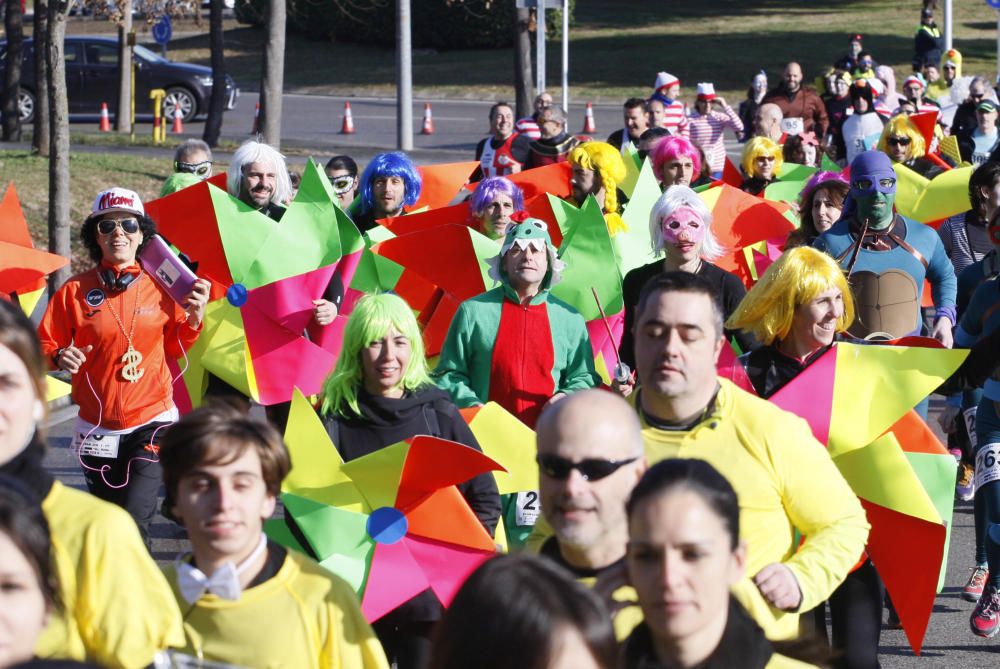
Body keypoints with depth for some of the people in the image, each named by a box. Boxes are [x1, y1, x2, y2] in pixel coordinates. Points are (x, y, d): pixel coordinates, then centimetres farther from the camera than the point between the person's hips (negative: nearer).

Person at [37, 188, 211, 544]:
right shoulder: (75, 291, -4)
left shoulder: (160, 287, -1)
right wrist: (60, 357, -21)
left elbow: (175, 348, 8)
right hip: (97, 428, 2)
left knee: (136, 519, -16)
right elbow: (45, 344, 1)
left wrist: (194, 318, -10)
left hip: (152, 421, -2)